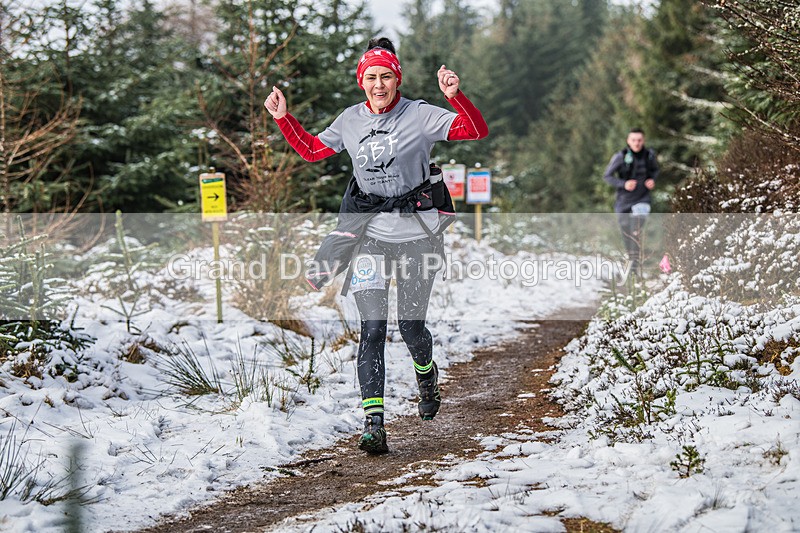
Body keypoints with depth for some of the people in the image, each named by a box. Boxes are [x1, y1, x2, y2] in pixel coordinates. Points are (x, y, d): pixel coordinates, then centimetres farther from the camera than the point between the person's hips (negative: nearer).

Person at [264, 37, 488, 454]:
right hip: (370, 232, 2)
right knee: (372, 327, -9)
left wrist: (455, 96, -27)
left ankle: (426, 372, 39)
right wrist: (283, 118, 8)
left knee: (410, 326, 3)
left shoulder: (420, 116, -5)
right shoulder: (350, 121, 5)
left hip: (417, 232, -2)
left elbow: (477, 131, -12)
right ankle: (373, 423, -11)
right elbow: (311, 150, 19)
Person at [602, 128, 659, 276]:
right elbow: (607, 176, -9)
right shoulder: (620, 157, -14)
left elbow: (655, 170, 16)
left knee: (636, 231, -17)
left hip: (642, 199, -1)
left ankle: (636, 263, -15)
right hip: (623, 200, 1)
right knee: (625, 231, 13)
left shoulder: (649, 155, -5)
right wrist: (623, 184, -22)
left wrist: (652, 180, -6)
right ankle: (631, 257, 36)